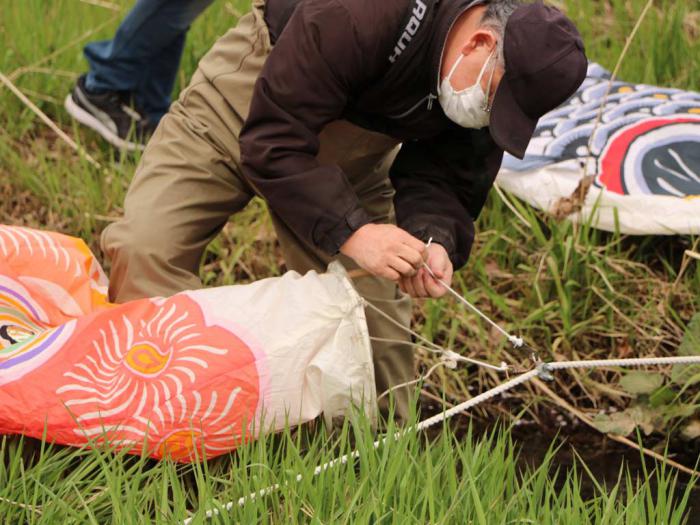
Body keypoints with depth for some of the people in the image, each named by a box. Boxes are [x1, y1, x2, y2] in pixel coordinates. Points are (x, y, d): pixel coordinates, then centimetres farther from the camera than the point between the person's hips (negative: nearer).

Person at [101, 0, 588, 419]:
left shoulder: (505, 73, -21)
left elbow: (447, 179, -11)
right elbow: (270, 141, -37)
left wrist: (435, 239, -33)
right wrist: (351, 232, -45)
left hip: (353, 148, 5)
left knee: (377, 304, -4)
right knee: (146, 247, -18)